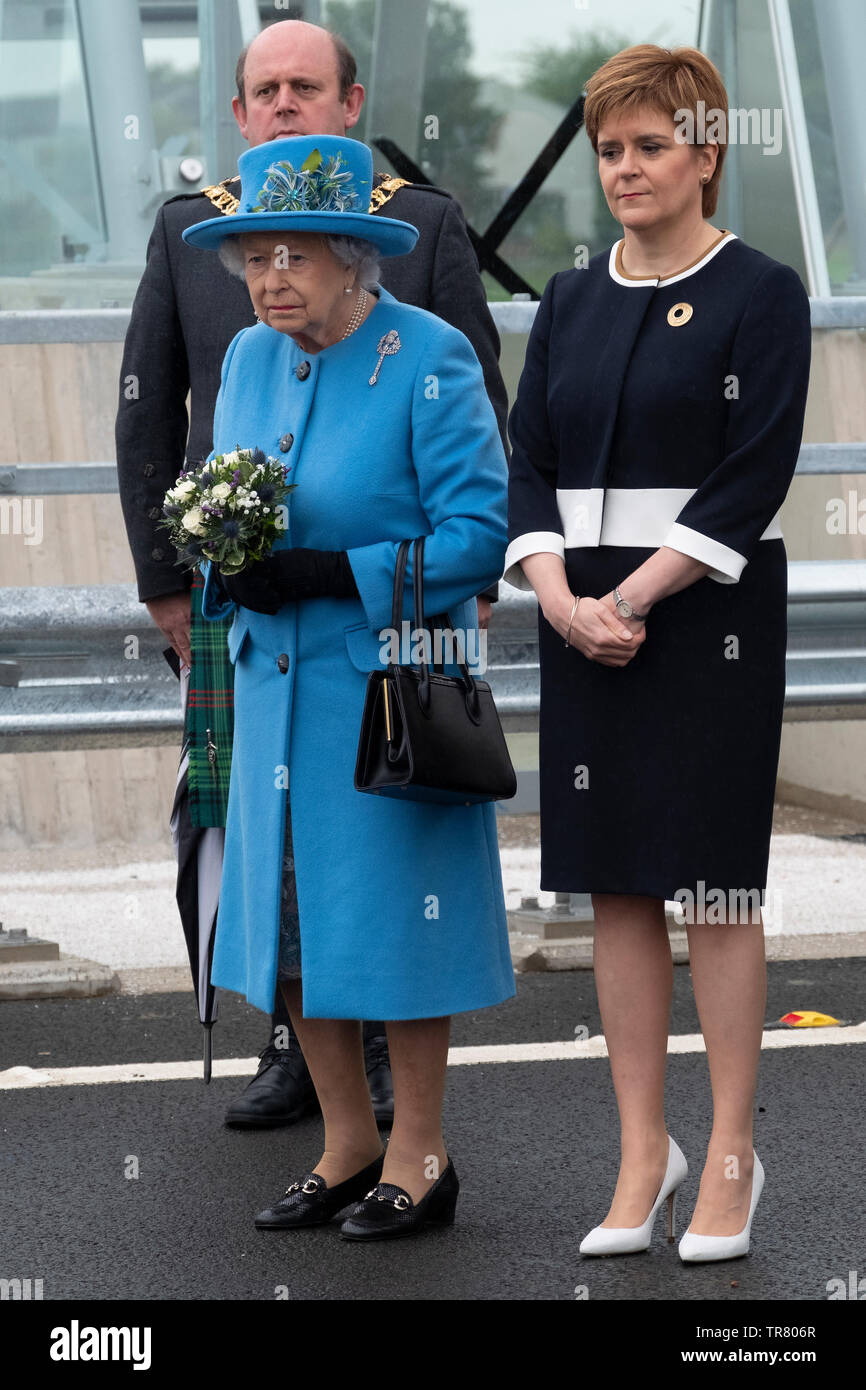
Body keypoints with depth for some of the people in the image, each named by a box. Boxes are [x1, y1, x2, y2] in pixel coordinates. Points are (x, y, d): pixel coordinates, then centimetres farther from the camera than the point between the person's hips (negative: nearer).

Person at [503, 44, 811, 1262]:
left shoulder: (761, 294, -4)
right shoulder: (571, 303, 12)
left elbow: (756, 475, -11)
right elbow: (530, 463, 8)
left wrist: (636, 594, -15)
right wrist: (562, 599, -8)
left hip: (710, 621, -5)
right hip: (585, 622, 5)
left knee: (716, 887, -2)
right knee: (616, 891, 6)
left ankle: (731, 1157, 7)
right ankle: (643, 1157, 13)